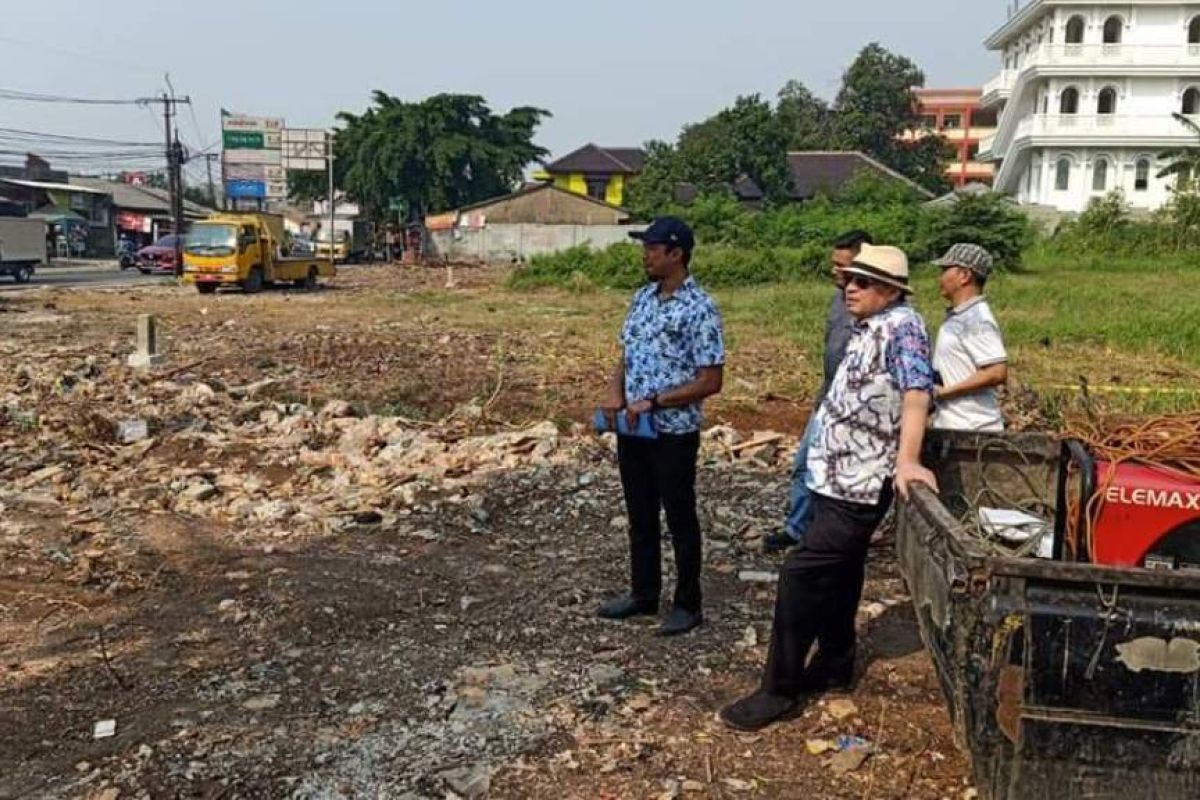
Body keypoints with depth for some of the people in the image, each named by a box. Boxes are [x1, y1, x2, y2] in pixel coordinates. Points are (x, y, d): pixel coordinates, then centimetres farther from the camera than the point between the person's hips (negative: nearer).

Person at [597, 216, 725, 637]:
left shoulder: (700, 309, -15)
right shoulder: (642, 298, 7)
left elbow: (710, 381, -16)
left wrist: (653, 402, -20)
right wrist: (614, 393, -4)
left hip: (674, 433, -7)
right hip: (632, 429, 7)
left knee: (680, 520, 6)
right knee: (640, 515, 17)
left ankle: (688, 605, 20)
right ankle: (643, 593, 32)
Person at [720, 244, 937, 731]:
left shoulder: (902, 325, -16)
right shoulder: (870, 327, 13)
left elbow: (917, 393, -28)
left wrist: (907, 461, -40)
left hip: (858, 482, -10)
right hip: (839, 476, 10)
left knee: (801, 576, -10)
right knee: (838, 572, 19)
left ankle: (780, 689, -3)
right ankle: (835, 663, 34)